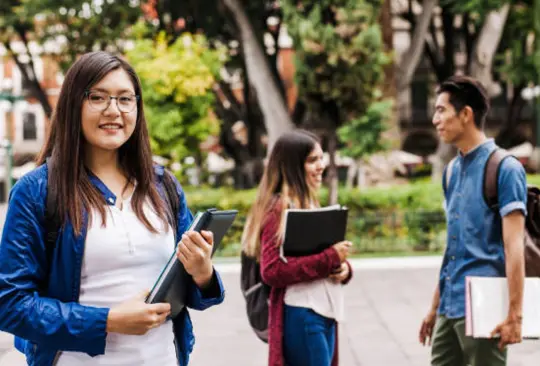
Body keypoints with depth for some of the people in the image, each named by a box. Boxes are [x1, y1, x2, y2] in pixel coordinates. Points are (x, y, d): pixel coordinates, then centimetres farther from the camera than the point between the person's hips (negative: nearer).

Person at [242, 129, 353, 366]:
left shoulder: (310, 205, 18)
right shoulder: (279, 209, -11)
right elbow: (272, 271, -20)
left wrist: (342, 267, -3)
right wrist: (330, 258, -19)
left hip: (324, 314, 9)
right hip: (301, 317, -9)